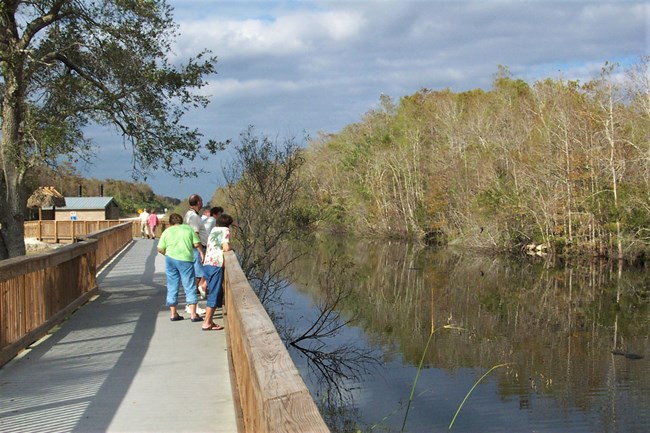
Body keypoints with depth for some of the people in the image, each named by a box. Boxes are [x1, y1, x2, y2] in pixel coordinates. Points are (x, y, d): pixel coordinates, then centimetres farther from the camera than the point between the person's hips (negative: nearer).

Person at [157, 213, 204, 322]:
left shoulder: (166, 232, 9)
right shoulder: (188, 229, 6)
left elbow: (160, 249, 5)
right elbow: (197, 244, 0)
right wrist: (202, 253, 16)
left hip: (170, 259, 2)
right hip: (186, 259, -2)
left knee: (172, 287, 11)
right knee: (190, 286, 3)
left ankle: (173, 314, 14)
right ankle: (193, 314, 0)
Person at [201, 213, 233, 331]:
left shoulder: (213, 230, 20)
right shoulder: (225, 230, 0)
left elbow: (209, 247, 14)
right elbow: (226, 248, -12)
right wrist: (230, 248, 8)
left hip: (207, 264, 8)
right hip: (216, 264, -8)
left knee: (214, 293, 17)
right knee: (214, 294, -3)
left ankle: (208, 318, 19)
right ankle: (207, 323, -3)